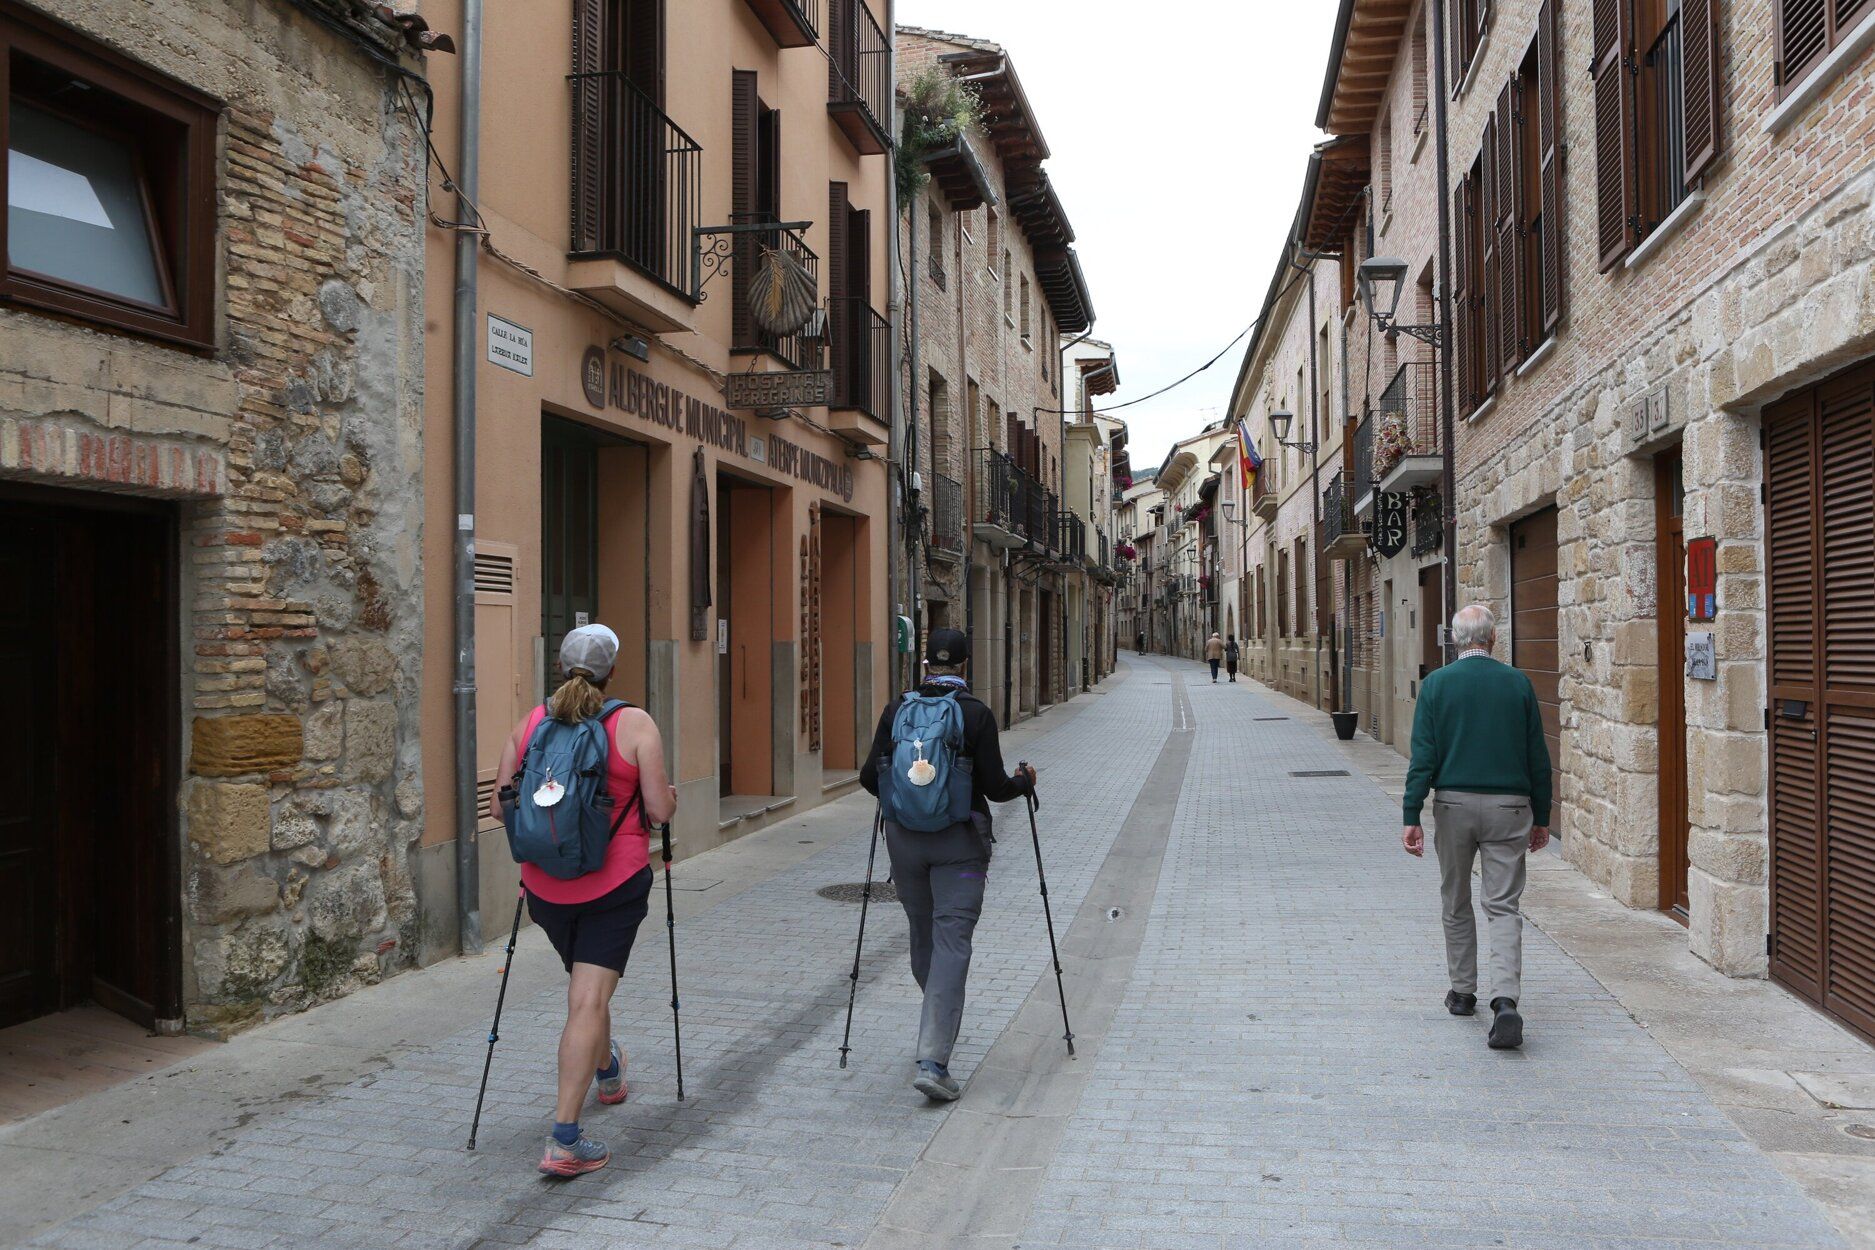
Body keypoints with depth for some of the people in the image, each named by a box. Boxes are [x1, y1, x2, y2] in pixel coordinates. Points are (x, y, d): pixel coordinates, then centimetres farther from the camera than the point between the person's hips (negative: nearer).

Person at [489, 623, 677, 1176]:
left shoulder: (529, 724, 1)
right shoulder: (635, 724, -10)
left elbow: (499, 807, 3)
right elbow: (659, 811, -12)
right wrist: (669, 795, 10)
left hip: (545, 884, 5)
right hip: (614, 882, -4)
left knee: (584, 986, 25)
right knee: (589, 999, -4)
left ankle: (608, 1073, 49)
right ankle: (564, 1140, -6)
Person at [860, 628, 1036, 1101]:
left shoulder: (896, 709, 0)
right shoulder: (976, 713, -9)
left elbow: (870, 777, 2)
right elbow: (994, 787, -9)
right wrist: (1024, 782, 13)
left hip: (904, 836, 4)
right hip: (959, 840, -4)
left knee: (922, 936, 19)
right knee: (952, 942, -4)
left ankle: (939, 1027, 39)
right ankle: (933, 1061, -12)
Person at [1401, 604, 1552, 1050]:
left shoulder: (1437, 683, -4)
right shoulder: (1518, 683, 1)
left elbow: (1423, 756, -7)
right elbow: (1538, 758, 5)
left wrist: (1412, 818, -5)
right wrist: (1541, 818, 14)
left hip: (1454, 804, 0)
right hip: (1508, 806, 1)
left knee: (1456, 904, 15)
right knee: (1504, 906, 1)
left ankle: (1462, 992, 26)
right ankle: (1505, 1000, -15)